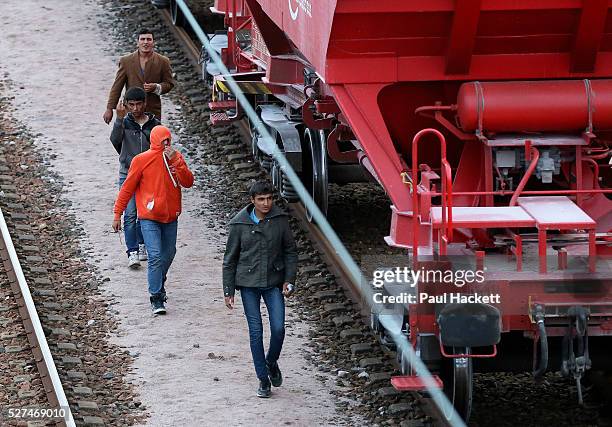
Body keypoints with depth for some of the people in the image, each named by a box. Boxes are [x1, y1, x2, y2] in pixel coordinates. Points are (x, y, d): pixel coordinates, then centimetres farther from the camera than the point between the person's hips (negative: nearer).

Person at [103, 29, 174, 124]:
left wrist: (156, 87, -12)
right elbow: (117, 87, 4)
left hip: (153, 112, 0)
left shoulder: (163, 62, 2)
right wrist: (109, 109, 1)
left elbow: (169, 84, 10)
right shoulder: (126, 61, 2)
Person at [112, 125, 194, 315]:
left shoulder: (176, 158, 3)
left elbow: (188, 182, -7)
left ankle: (159, 285, 39)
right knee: (155, 256, -13)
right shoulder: (141, 160, -6)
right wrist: (117, 214, -1)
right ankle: (156, 298, -9)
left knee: (168, 254, 15)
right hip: (149, 218, -4)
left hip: (170, 217, 4)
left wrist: (176, 162, -18)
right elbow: (127, 188, -1)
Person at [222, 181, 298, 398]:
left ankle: (271, 362, 22)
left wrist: (289, 280, -2)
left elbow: (290, 251, 7)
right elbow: (230, 259, 1)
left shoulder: (280, 220, -3)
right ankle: (263, 379, 11)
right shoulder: (239, 224, -7)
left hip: (273, 283, 1)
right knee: (256, 331, 0)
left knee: (278, 328, -8)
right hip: (249, 284, -1)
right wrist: (228, 291, 1)